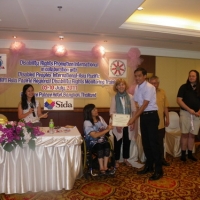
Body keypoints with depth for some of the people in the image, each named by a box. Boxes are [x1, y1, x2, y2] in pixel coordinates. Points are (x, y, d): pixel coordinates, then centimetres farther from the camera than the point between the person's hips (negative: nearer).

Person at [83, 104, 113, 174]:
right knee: (100, 146, -34)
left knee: (107, 144, -27)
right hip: (92, 142, -4)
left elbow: (106, 128, 4)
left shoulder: (100, 118, 4)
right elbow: (95, 135, -22)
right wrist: (107, 130, -25)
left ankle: (105, 166, -21)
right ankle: (101, 167, -21)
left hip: (102, 140, 4)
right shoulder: (87, 122, -14)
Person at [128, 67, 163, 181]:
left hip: (151, 116, -8)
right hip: (143, 116, 8)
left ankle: (159, 170, 8)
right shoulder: (137, 88, 8)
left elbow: (144, 105, -21)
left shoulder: (149, 87, -17)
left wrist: (133, 118, -22)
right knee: (145, 142, 14)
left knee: (153, 142, -4)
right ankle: (149, 166, 29)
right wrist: (135, 118, 2)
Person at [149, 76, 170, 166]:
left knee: (160, 142, 17)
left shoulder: (162, 92, 5)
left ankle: (161, 158, 32)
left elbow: (165, 107, 10)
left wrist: (167, 118, 9)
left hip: (160, 122, 4)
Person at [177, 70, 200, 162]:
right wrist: (189, 110, -15)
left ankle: (190, 154, 18)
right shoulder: (184, 87, -1)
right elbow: (179, 100, -8)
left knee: (192, 135, 8)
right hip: (185, 113, -3)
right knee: (185, 134, -1)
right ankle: (183, 154, 9)